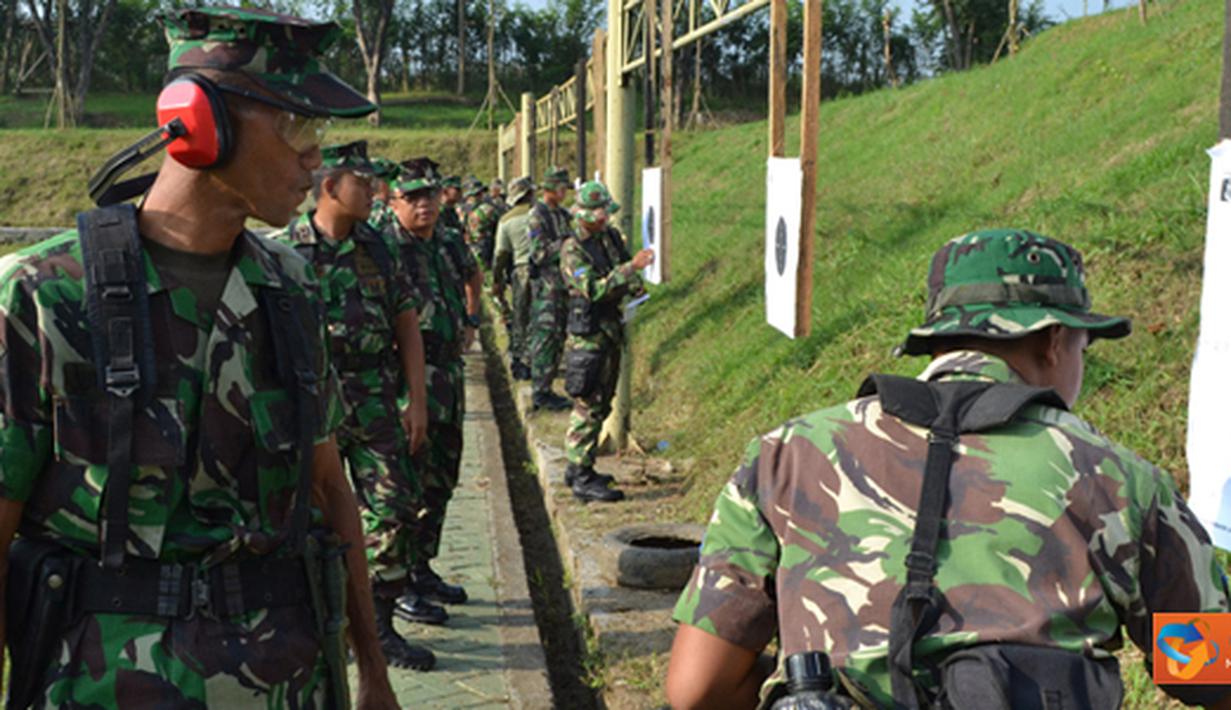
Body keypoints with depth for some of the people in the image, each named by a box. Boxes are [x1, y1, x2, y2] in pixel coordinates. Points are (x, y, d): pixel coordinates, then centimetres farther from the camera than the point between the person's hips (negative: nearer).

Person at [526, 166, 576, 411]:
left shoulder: (563, 214, 14)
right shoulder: (537, 216, -11)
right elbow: (540, 254, -18)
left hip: (563, 284, 9)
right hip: (547, 286, -9)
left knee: (558, 338, 11)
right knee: (546, 338, -6)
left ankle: (545, 390, 18)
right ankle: (540, 393, -1)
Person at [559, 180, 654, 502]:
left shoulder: (612, 237, 8)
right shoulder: (572, 250, -16)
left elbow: (628, 277, 20)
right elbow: (594, 290, -27)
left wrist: (634, 283, -2)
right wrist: (631, 267, -32)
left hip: (612, 331, 9)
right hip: (588, 334, -8)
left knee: (599, 405, 15)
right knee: (589, 406, -7)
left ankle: (577, 468, 26)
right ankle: (582, 480, -3)